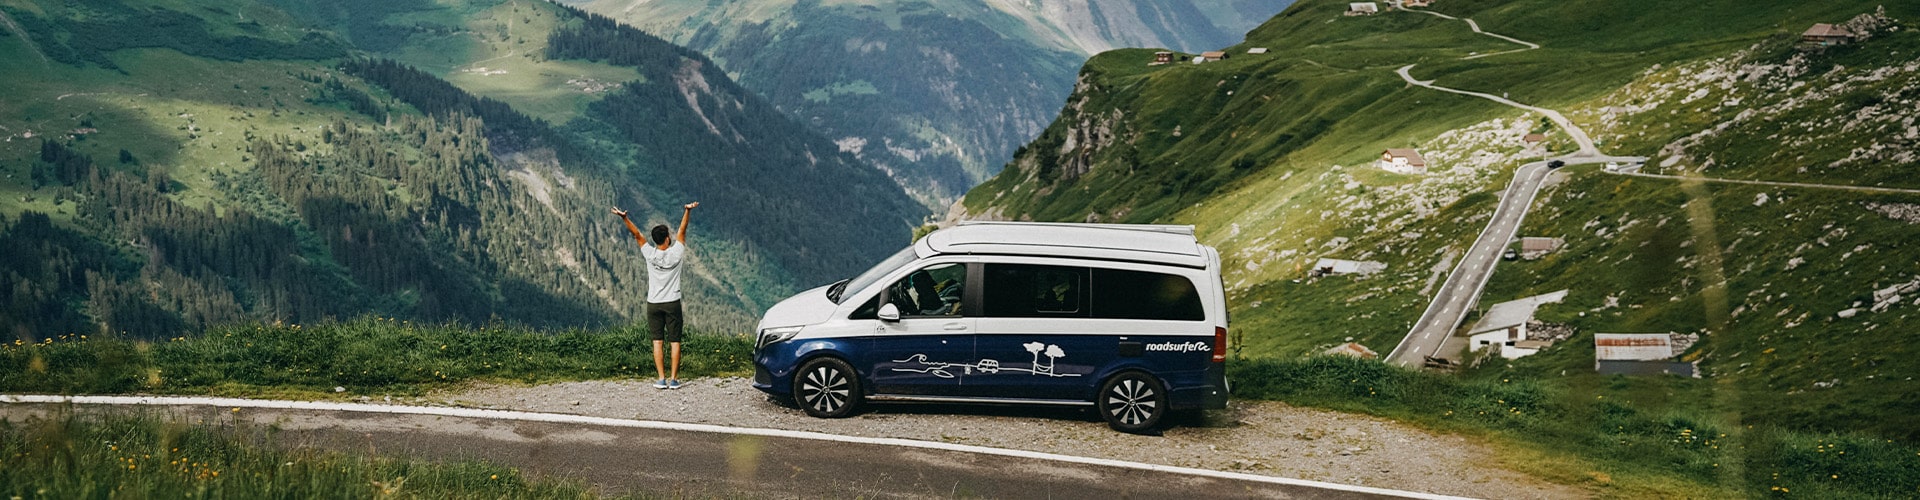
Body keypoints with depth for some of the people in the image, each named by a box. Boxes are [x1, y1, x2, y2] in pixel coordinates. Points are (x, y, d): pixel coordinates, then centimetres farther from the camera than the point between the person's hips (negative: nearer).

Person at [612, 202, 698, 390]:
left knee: (657, 341, 3)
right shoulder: (676, 253, -7)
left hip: (654, 304, 1)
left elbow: (637, 235, 1)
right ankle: (673, 379, -2)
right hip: (673, 303, -1)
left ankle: (661, 379, -2)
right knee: (675, 341, 2)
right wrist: (688, 211, 0)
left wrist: (624, 218, 2)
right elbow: (682, 231, 0)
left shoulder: (650, 254, -5)